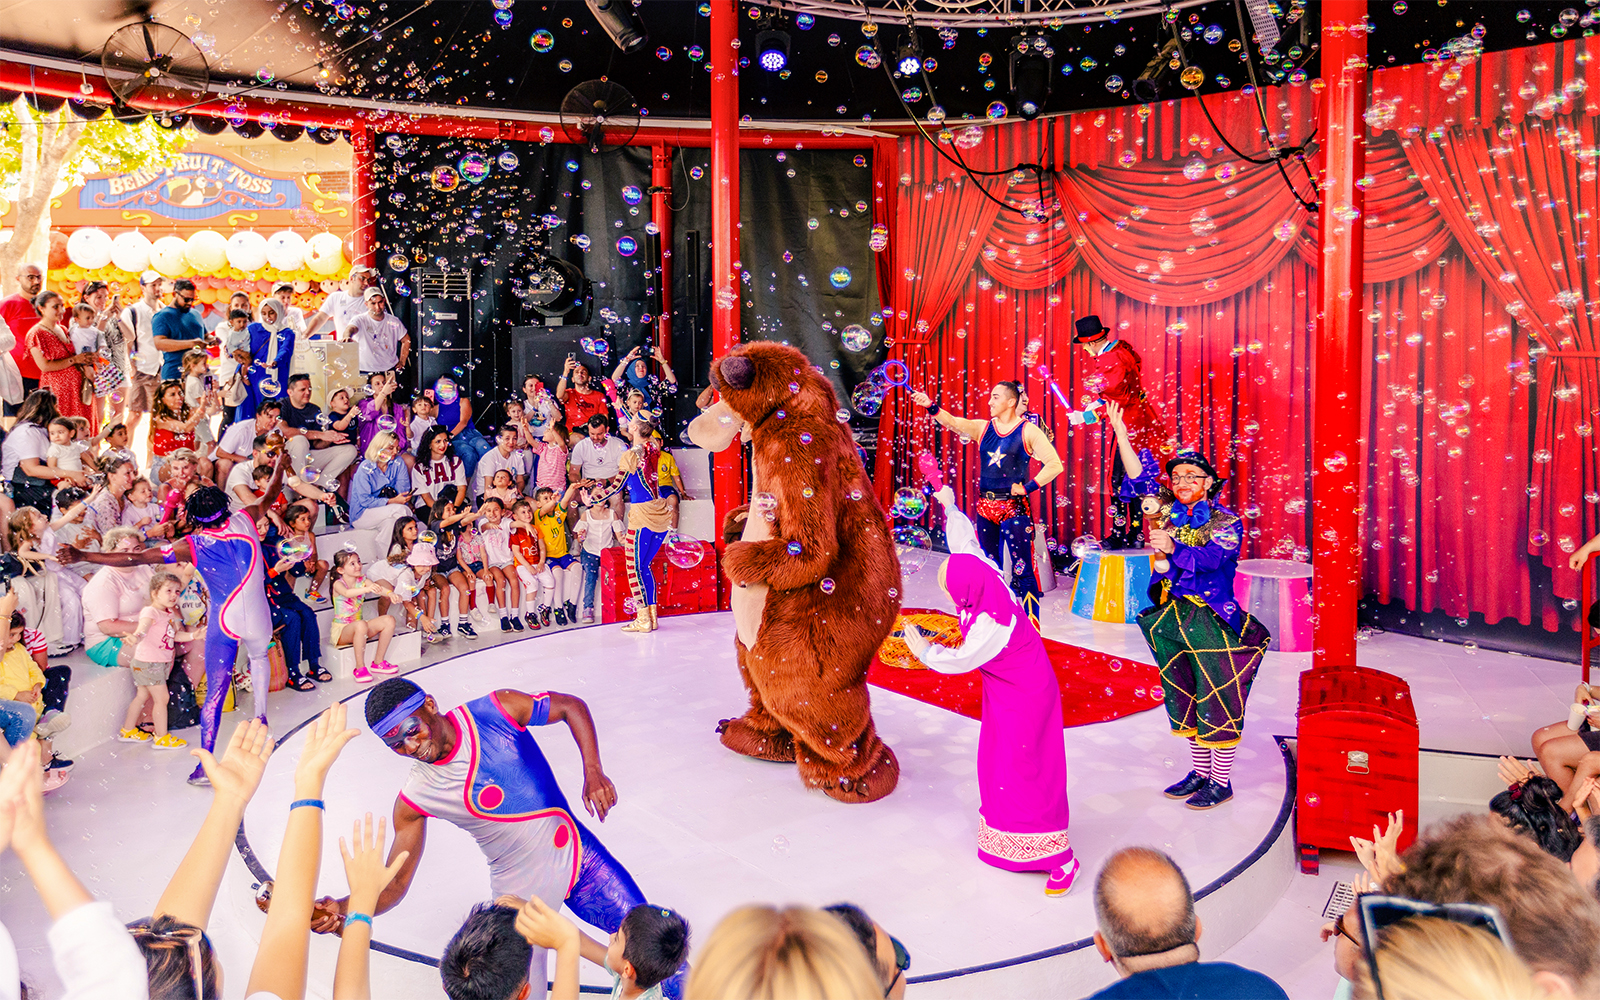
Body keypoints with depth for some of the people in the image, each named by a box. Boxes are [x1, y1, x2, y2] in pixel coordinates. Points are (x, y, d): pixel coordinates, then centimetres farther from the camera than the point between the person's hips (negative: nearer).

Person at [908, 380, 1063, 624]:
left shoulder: (1028, 432, -4)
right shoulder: (983, 428, 9)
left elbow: (1055, 465, -7)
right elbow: (952, 422, -5)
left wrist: (1028, 487, -11)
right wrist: (931, 406, -22)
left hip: (1014, 509, -5)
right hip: (985, 508, 5)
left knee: (1022, 570, -6)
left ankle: (1032, 627, -2)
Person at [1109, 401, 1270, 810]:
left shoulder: (1225, 521, -6)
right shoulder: (1168, 511, 8)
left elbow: (1212, 557, -22)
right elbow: (1138, 476, 6)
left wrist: (1174, 548, -32)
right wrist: (1120, 431, 2)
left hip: (1212, 619, -6)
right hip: (1171, 618, 6)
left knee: (1217, 698, -1)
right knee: (1184, 695, 13)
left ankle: (1221, 780, 9)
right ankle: (1199, 771, 26)